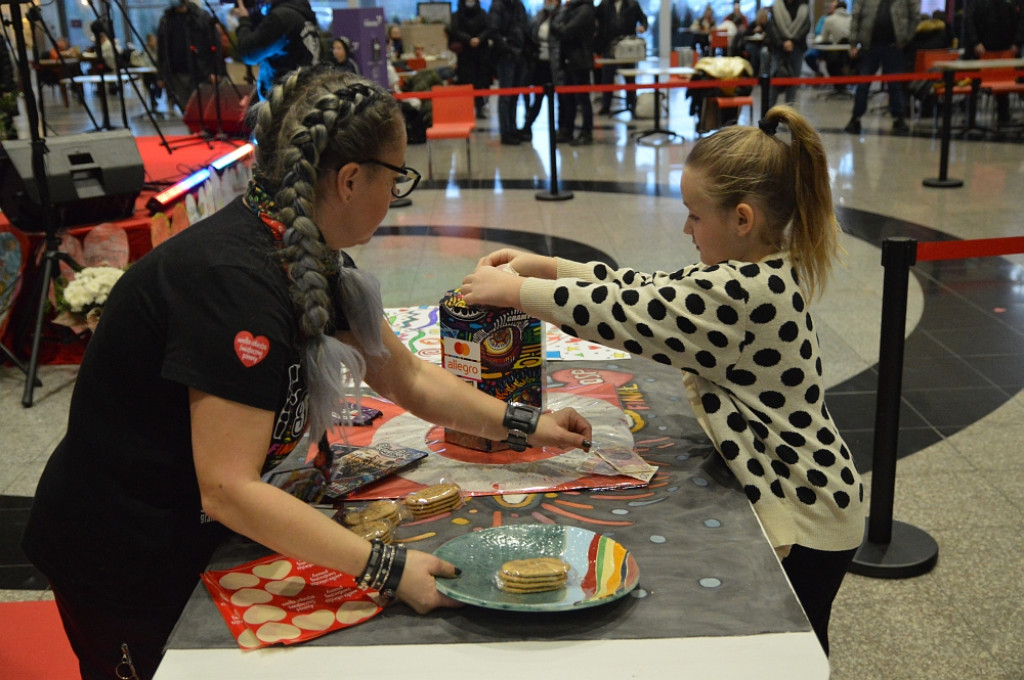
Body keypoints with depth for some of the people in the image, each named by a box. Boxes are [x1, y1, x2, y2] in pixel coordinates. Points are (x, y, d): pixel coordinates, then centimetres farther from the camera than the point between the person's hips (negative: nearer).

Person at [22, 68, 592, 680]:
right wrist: (386, 568, -31)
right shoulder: (236, 279, -31)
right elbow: (228, 489, -33)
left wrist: (523, 425, 6)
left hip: (190, 535, 8)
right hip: (123, 566, -8)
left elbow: (407, 377, 9)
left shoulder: (307, 256, -2)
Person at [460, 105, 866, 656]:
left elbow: (626, 313, -27)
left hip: (803, 526, -9)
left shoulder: (743, 293, -29)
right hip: (782, 493, 9)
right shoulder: (757, 276, 2)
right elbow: (650, 289, 6)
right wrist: (545, 267, 1)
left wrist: (515, 291, -17)